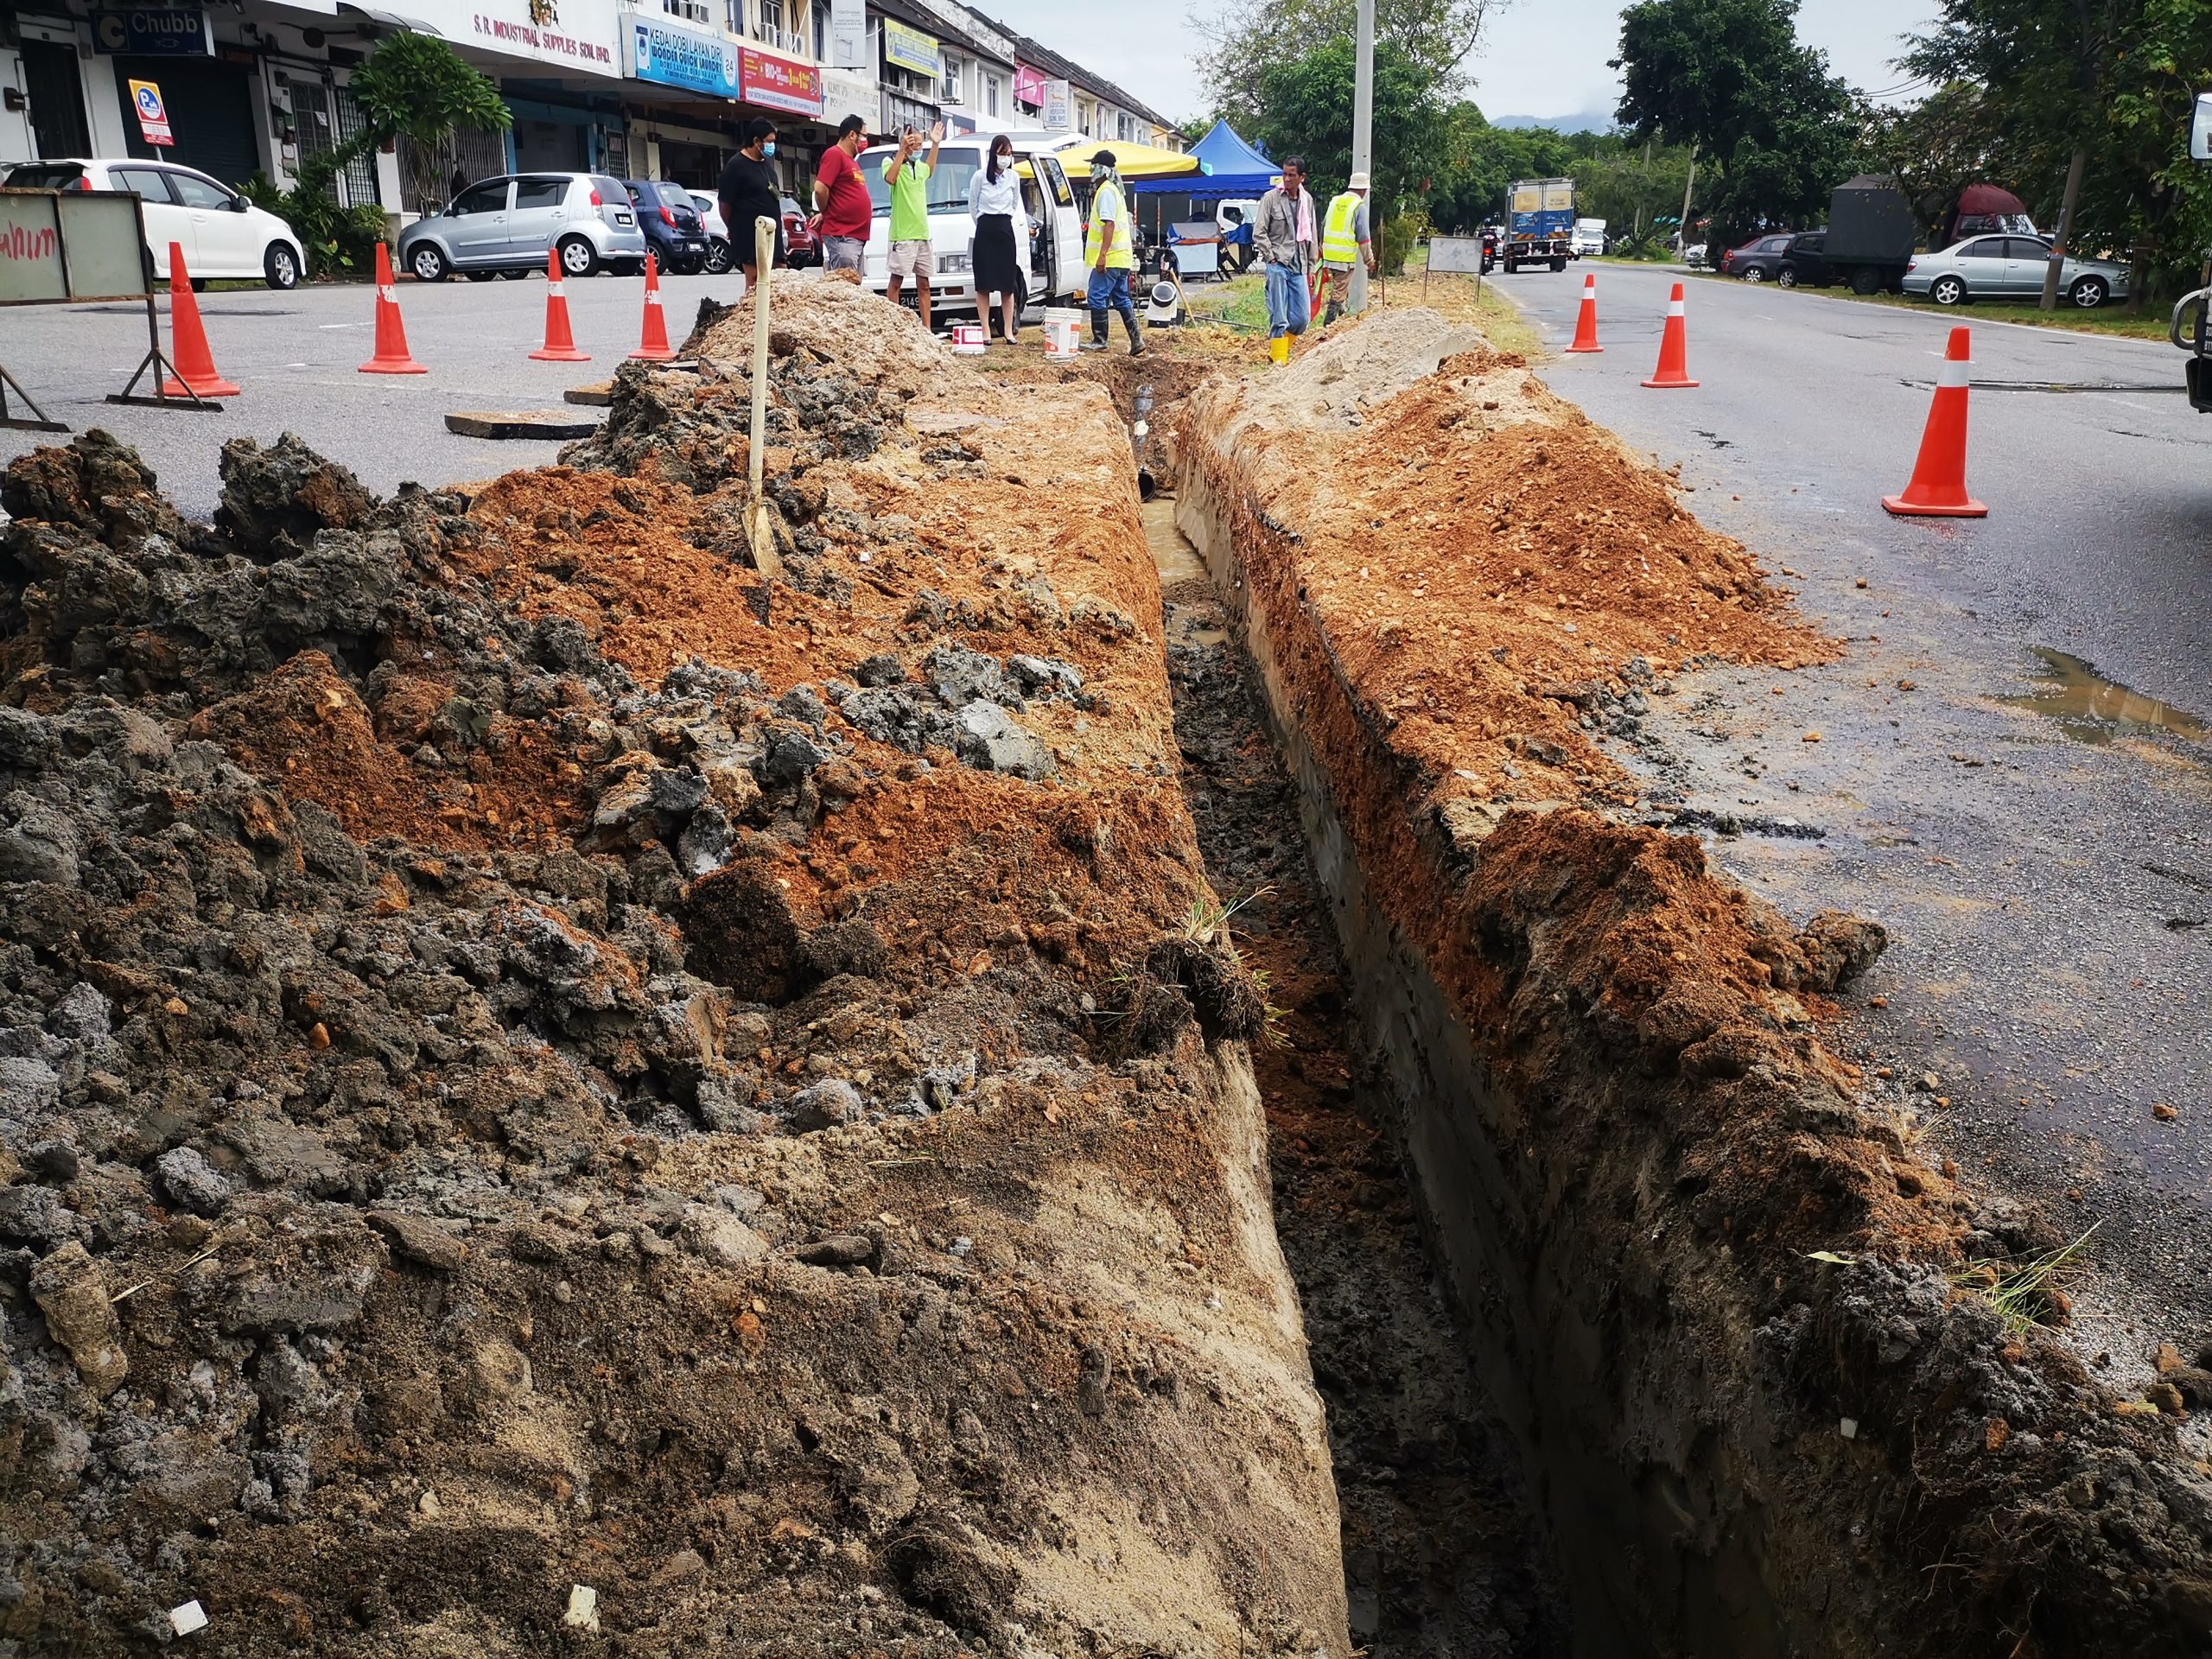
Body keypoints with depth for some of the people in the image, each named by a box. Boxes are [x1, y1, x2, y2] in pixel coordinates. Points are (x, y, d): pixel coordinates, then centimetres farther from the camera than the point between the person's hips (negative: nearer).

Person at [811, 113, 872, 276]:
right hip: (841, 236, -10)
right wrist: (825, 213, -3)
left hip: (857, 236, 10)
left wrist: (824, 214, 13)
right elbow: (820, 189, -18)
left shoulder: (851, 159, 21)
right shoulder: (835, 154, -8)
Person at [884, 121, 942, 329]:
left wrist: (935, 145, 37)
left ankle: (926, 328, 11)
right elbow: (890, 178, -26)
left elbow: (929, 171, 42)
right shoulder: (890, 161, -3)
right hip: (902, 234, -8)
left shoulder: (917, 165, 19)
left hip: (923, 234, 8)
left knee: (924, 284, 8)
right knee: (896, 281, -7)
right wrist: (903, 150, -24)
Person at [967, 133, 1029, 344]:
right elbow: (972, 206, 6)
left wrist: (1004, 222, 15)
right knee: (984, 285, -2)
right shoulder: (980, 176, -4)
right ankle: (986, 331, 0)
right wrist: (984, 224, 9)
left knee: (1008, 285, 2)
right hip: (985, 231, -3)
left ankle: (1008, 331, 7)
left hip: (1006, 230, 3)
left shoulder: (1014, 177, 6)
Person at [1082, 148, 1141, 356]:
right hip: (1121, 258, 10)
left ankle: (1099, 341, -3)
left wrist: (1102, 255, -26)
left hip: (1109, 259, -10)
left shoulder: (1106, 192, -13)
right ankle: (1136, 341, 7)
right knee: (1122, 300, 10)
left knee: (1097, 297, -6)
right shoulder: (1114, 190, 20)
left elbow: (1109, 224, -22)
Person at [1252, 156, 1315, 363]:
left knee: (1302, 318, 1)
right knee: (1279, 317, -6)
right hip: (1277, 264, -5)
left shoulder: (1307, 200, 12)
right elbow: (1258, 233, -4)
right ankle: (1279, 359, 1)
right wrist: (1272, 257, -9)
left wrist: (1311, 266, 16)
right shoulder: (1271, 198, -3)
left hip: (1298, 268, 5)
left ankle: (1279, 345, 21)